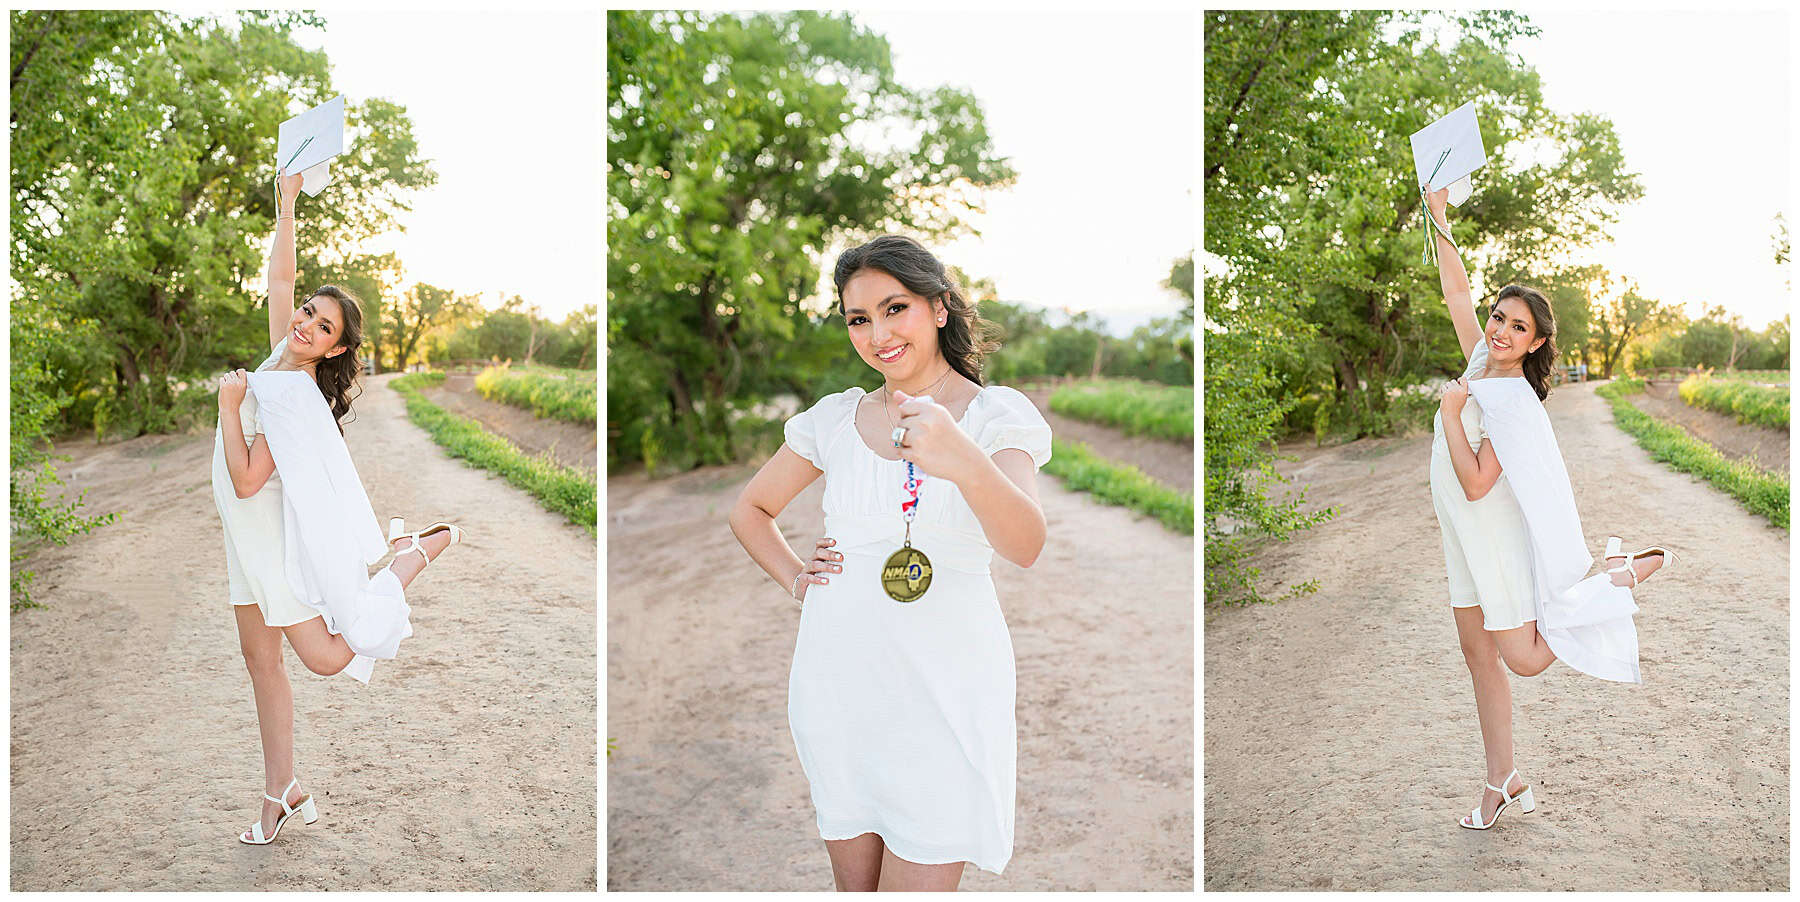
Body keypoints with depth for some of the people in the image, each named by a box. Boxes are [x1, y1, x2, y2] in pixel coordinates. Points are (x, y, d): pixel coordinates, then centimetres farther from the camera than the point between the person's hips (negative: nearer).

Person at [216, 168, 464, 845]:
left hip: (282, 537, -8)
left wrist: (229, 405, -20)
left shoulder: (296, 395, -21)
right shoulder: (279, 356, 1)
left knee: (329, 657, -8)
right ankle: (281, 792, 18)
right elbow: (278, 279, 8)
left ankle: (417, 549, 6)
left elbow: (246, 481, -24)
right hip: (249, 537, 8)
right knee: (259, 656, 10)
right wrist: (286, 205, 2)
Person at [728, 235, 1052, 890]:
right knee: (854, 883, 14)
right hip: (838, 678, 3)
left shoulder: (998, 415, -5)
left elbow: (1025, 547, -24)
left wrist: (967, 463, -43)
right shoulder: (833, 419, 5)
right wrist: (794, 578, 3)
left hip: (945, 687, -3)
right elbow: (750, 510, 21)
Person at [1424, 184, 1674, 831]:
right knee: (1478, 655, 10)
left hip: (1499, 536, -7)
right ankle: (1502, 782, 19)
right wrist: (1439, 223, 5)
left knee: (1526, 659, -1)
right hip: (1466, 537, 8)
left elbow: (1476, 484, -25)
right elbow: (1458, 293, 10)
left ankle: (1623, 576, 13)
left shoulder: (1514, 399, -20)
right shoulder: (1481, 364, 1)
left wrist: (1451, 412, -23)